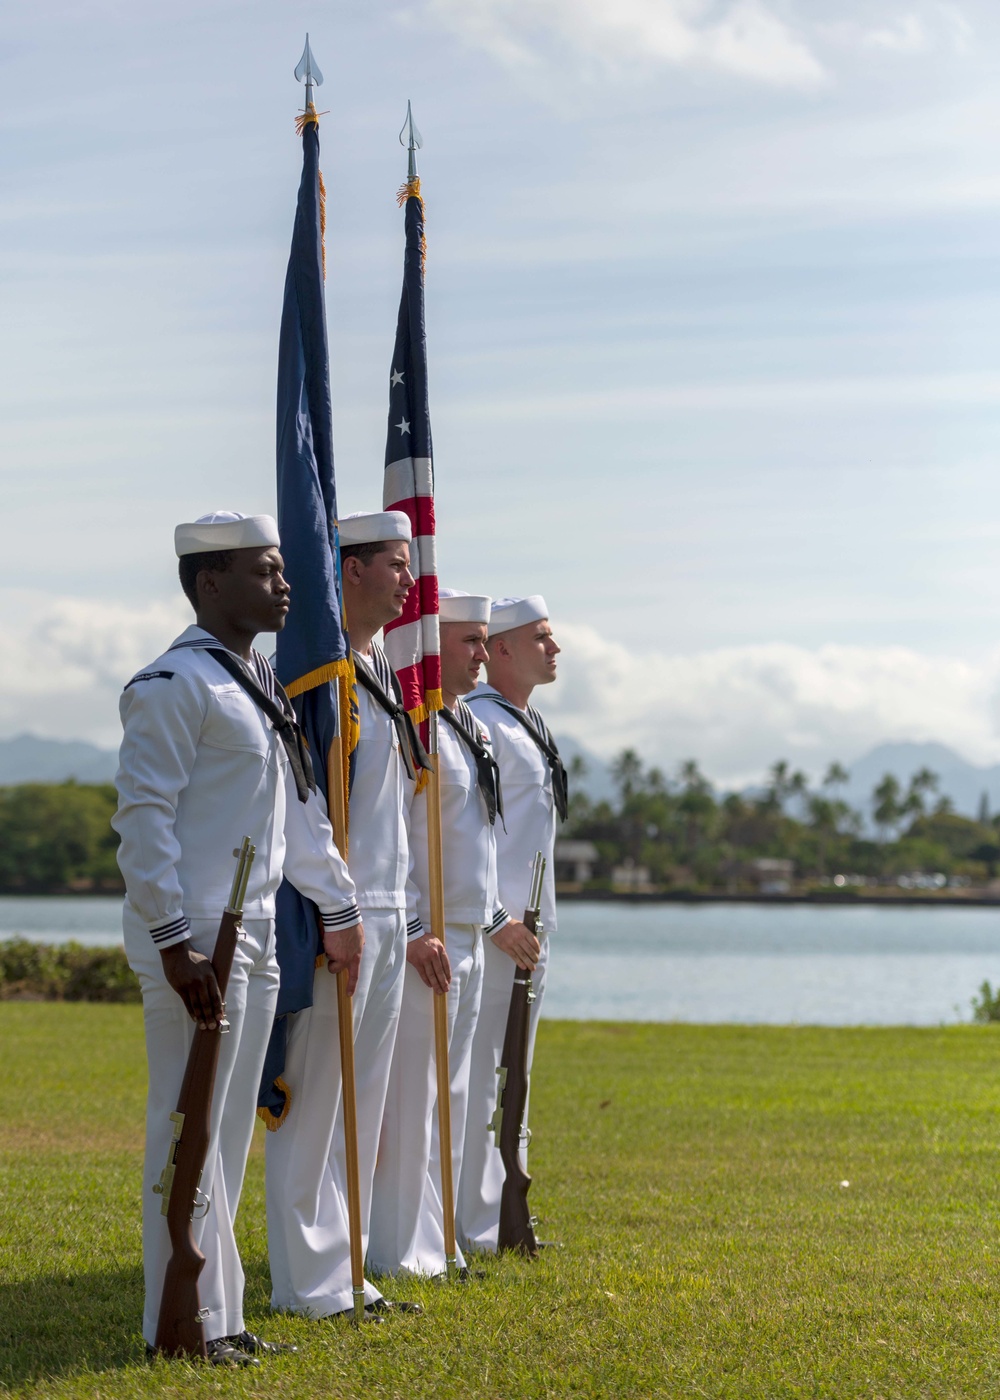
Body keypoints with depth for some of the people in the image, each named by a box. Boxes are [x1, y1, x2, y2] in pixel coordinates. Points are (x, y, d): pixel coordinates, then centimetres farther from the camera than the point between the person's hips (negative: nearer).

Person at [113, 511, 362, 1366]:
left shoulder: (263, 685, 17)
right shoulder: (176, 684, -12)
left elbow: (298, 811, 25)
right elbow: (143, 815, -17)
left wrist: (339, 908, 27)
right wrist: (176, 940, -22)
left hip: (255, 938, 9)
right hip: (196, 942, -9)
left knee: (226, 1133, 13)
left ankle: (217, 1315, 20)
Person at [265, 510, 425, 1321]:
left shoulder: (385, 672, 16)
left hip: (386, 913, 9)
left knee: (365, 1101, 12)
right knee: (315, 1101, -3)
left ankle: (343, 1269, 19)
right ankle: (309, 1283, 3)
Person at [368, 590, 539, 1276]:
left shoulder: (469, 728, 17)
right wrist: (414, 930, -22)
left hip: (468, 940, 10)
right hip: (424, 945, -10)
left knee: (450, 1097, 13)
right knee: (408, 1097, -5)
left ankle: (432, 1242, 21)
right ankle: (396, 1251, 0)